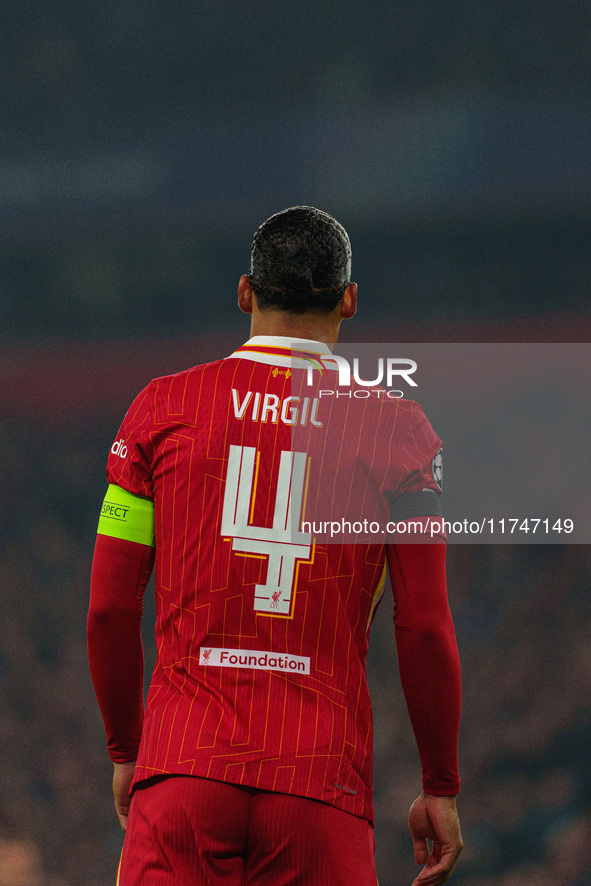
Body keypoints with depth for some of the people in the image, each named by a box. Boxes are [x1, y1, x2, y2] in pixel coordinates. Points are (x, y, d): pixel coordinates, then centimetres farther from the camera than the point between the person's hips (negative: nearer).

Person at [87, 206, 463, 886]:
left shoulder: (163, 406, 7)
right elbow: (425, 629, 2)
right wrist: (440, 788, 13)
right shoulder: (393, 428, 4)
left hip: (183, 774, 1)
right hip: (323, 785, -1)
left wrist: (125, 752, 21)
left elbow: (110, 608, 8)